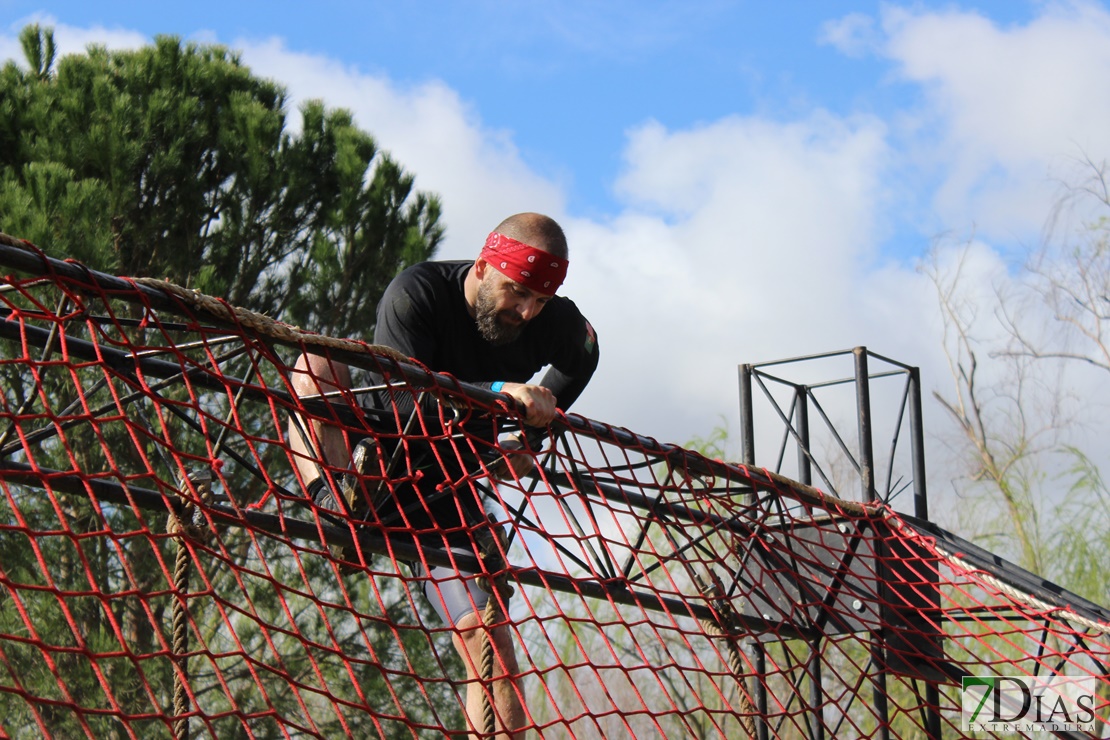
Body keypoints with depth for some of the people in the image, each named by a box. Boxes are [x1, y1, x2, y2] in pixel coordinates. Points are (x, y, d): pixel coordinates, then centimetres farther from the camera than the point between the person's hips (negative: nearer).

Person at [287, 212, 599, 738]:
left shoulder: (556, 325, -12)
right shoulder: (417, 294, -24)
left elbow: (583, 355, 13)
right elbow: (395, 395, -38)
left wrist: (530, 436, 6)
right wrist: (497, 392, -50)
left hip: (447, 493, 3)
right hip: (373, 465, -2)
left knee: (488, 636, -11)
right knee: (316, 361, -27)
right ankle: (329, 494, -43)